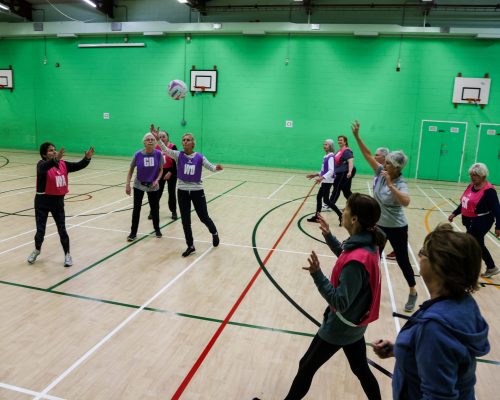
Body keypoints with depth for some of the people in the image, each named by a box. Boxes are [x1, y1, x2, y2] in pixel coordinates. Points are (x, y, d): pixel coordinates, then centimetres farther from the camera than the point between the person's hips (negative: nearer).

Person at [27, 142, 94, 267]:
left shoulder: (63, 164, 0)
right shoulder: (42, 164, -14)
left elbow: (78, 166, -6)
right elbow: (43, 168, -38)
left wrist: (87, 158, -26)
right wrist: (55, 159, -56)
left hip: (58, 201, 3)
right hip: (43, 201, -3)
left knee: (62, 230, 7)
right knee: (40, 230, 10)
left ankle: (67, 254, 20)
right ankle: (37, 250, 38)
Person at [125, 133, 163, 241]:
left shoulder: (158, 154, -12)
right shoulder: (138, 154, -13)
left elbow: (161, 169, 0)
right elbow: (131, 170, -2)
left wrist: (157, 180, -15)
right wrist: (127, 185, -4)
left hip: (153, 186, 0)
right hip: (139, 185, 0)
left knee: (155, 208, 9)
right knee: (136, 209, 3)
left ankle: (157, 229, 31)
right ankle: (133, 232, 15)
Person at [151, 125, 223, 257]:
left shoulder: (199, 157, -6)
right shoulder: (178, 155, -6)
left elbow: (211, 167, -4)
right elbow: (166, 150, -22)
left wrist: (217, 167, -28)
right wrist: (157, 138, -40)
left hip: (197, 190, -1)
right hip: (182, 191, 1)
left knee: (204, 217, 8)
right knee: (185, 220, 6)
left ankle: (214, 233, 40)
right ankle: (190, 246, 22)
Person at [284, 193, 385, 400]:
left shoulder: (357, 261, -34)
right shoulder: (368, 243, -8)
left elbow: (340, 302, -28)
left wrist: (317, 275, -37)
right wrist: (328, 236, 6)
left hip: (340, 327, -8)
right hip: (355, 324, 8)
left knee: (306, 367, 12)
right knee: (361, 369, 26)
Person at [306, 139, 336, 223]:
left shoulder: (331, 157, -15)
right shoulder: (326, 156, 11)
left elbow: (331, 171, -25)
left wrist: (322, 177, -35)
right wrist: (316, 175, 18)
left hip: (328, 181, -9)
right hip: (325, 181, 9)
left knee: (326, 200, -7)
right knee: (319, 197, 11)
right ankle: (317, 216, 19)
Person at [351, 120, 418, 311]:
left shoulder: (400, 184, -24)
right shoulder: (381, 172, -7)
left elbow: (406, 202, -44)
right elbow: (368, 155, -5)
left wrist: (390, 185, -47)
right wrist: (357, 136, -11)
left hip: (396, 228, -6)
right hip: (378, 224, 6)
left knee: (402, 260, 8)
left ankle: (413, 292, 28)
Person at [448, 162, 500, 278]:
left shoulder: (489, 190, -17)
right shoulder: (471, 186, 6)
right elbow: (464, 203, 16)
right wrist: (454, 213, 12)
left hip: (481, 223, -9)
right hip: (469, 221, 9)